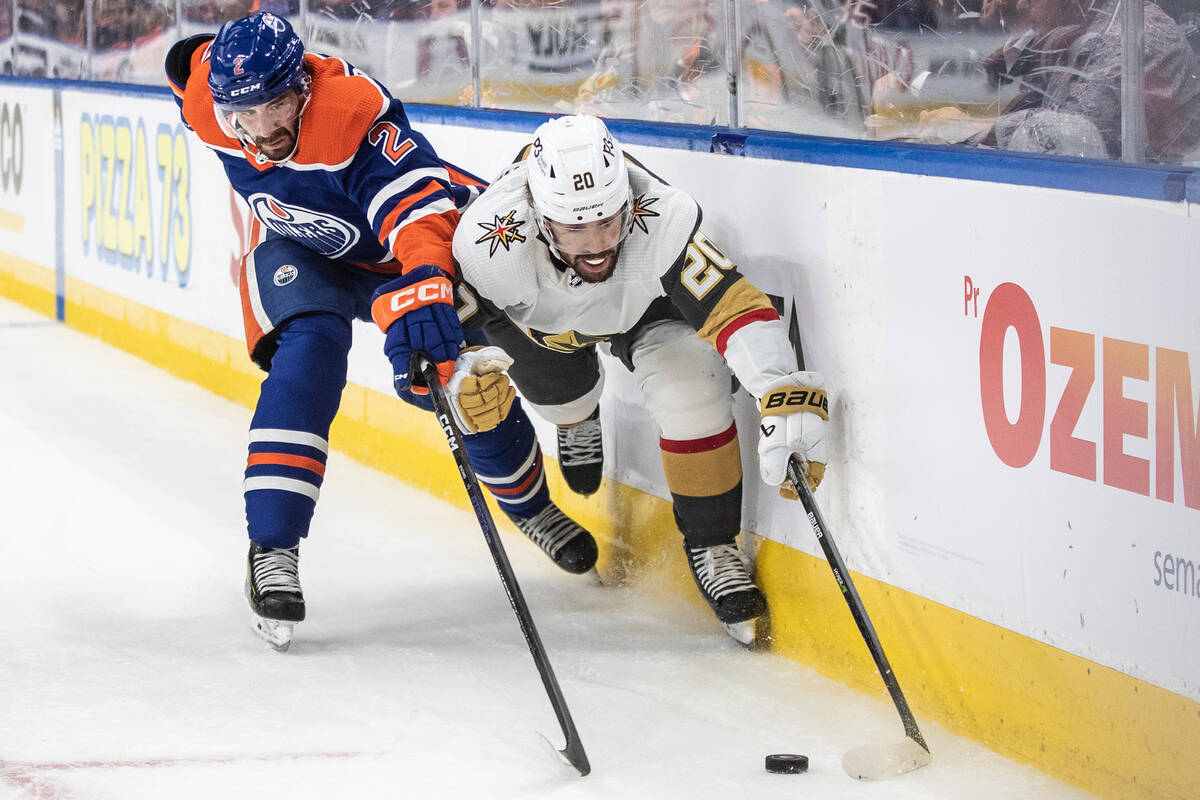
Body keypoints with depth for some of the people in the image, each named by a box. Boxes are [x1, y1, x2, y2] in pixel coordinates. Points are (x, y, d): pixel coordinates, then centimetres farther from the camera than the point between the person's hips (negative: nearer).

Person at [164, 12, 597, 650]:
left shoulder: (357, 114, -42)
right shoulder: (209, 105, -26)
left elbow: (419, 206, -52)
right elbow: (190, 58, 1)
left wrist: (422, 289, -72)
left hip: (395, 249, -2)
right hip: (301, 251, 2)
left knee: (464, 378, -1)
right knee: (309, 354, -28)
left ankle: (529, 505, 32)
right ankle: (273, 548, -30)